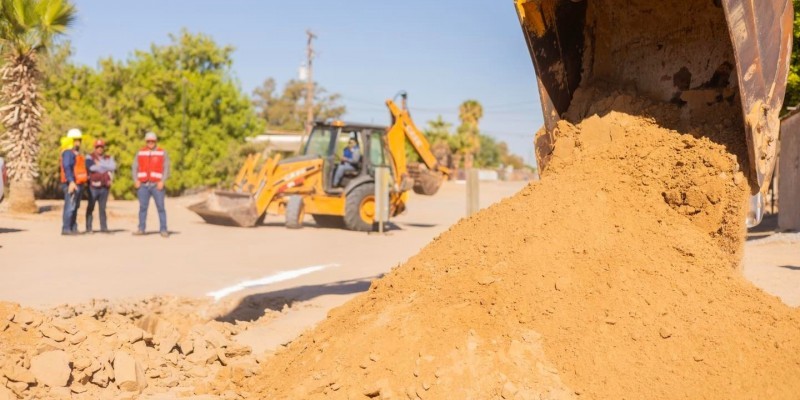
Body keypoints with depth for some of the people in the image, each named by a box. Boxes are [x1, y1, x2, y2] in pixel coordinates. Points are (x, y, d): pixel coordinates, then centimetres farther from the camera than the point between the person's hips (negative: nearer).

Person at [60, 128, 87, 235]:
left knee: (75, 207, 12)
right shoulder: (68, 153, -11)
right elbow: (67, 168, -21)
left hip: (78, 184, 10)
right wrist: (71, 182, -29)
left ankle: (73, 228, 17)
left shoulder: (76, 153, 20)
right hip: (71, 184, -10)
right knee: (70, 206, -12)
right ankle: (65, 229, -13)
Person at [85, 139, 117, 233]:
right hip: (93, 186, -4)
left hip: (104, 187, 4)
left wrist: (100, 164, -11)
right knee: (90, 207, -3)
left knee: (102, 208, 8)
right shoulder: (90, 158, 2)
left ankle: (103, 227, 11)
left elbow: (113, 167, -6)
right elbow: (91, 167, -18)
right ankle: (88, 228, -1)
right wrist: (106, 168, -8)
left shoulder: (108, 159, 14)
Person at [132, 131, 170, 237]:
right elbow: (135, 167, 10)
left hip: (157, 185, -2)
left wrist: (162, 181, -12)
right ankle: (141, 229, 8)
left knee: (160, 207, -6)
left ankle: (163, 230, -5)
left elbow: (166, 168, -1)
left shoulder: (162, 153, 5)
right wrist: (136, 180, -4)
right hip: (143, 185, 2)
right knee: (142, 207, 3)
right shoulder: (140, 153, 12)